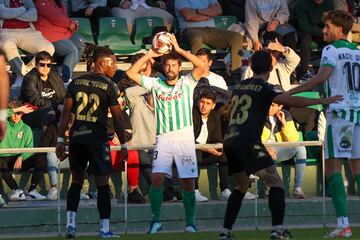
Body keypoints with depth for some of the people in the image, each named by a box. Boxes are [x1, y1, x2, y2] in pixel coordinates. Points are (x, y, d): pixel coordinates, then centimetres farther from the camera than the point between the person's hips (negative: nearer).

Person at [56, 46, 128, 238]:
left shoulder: (76, 82, 8)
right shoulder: (109, 86, -5)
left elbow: (66, 112, 5)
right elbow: (117, 118, -5)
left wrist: (61, 140, 7)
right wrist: (123, 145, 3)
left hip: (76, 136, 4)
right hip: (97, 136, -4)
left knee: (76, 181, 15)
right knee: (102, 183, 1)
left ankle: (70, 223, 5)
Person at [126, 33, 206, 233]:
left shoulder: (187, 82, 6)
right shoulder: (156, 84, 9)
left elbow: (201, 65, -9)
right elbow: (131, 73, 3)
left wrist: (179, 49, -9)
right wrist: (149, 55, -1)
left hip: (185, 138, -1)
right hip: (163, 138, 1)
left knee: (188, 183, -2)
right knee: (157, 178, -11)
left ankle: (190, 222, 7)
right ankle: (155, 220, -3)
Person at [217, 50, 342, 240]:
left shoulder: (239, 86, 19)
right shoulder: (263, 88, -2)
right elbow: (289, 101, -15)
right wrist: (323, 101, -13)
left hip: (229, 141, 8)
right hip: (248, 141, -8)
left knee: (241, 186, 24)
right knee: (275, 183, -6)